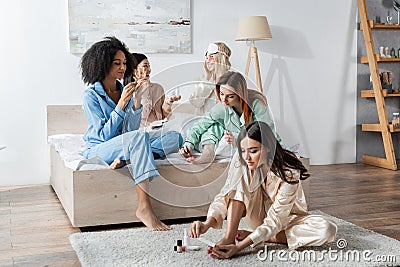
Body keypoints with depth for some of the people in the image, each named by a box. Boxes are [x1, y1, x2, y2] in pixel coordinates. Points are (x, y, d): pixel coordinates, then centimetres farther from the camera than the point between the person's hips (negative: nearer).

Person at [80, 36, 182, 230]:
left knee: (175, 138, -13)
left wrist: (136, 102, -11)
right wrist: (121, 103, -19)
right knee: (139, 136, -38)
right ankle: (144, 207, -42)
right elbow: (105, 135, -14)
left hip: (124, 145, 6)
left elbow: (132, 128, 2)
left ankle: (124, 160, -26)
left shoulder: (124, 90, 9)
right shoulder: (91, 95, -7)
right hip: (98, 149, -6)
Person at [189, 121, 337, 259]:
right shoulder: (241, 162, -20)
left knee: (327, 230, -32)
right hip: (259, 217, 2)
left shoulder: (289, 173, -32)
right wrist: (207, 224, -39)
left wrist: (240, 247, -42)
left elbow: (273, 221, -32)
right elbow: (225, 196, -20)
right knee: (240, 181, -24)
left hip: (287, 218, -2)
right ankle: (228, 238, -29)